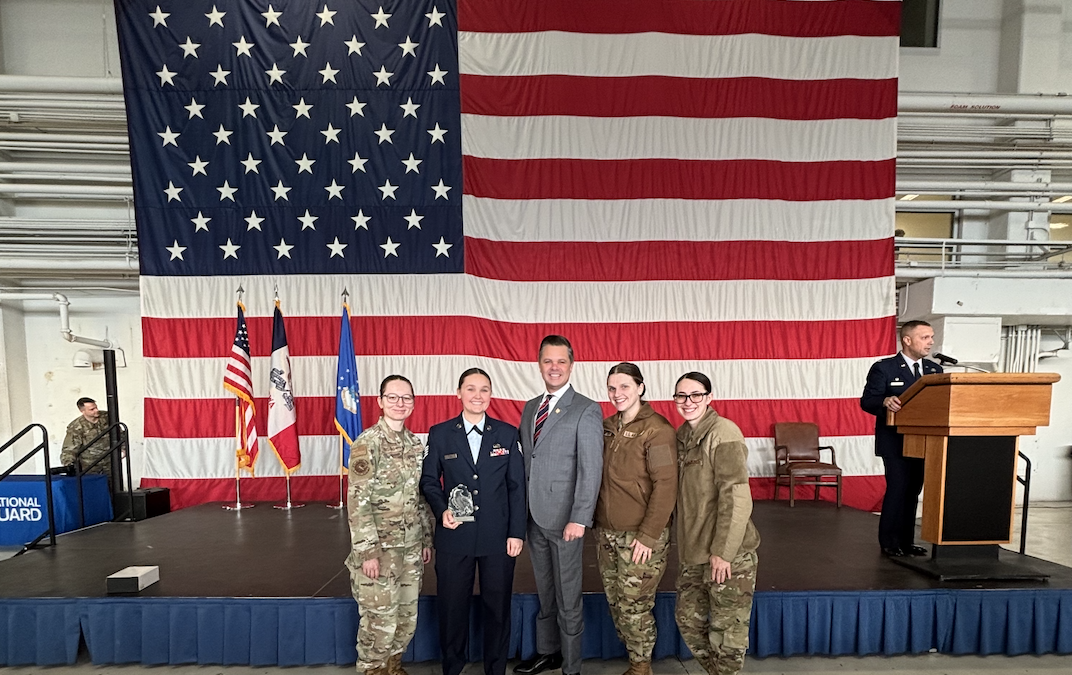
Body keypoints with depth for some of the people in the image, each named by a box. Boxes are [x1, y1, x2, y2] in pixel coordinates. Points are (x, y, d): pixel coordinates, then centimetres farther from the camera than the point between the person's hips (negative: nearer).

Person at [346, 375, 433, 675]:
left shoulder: (415, 443, 5)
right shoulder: (367, 443, -14)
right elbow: (357, 501, -15)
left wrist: (427, 539, 12)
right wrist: (367, 550, -17)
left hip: (411, 547, 6)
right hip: (380, 547, -6)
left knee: (407, 618, 16)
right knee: (380, 620, 5)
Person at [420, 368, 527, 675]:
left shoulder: (507, 433, 1)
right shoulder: (439, 434, 0)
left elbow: (517, 486, 1)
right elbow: (429, 480, 5)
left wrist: (517, 532, -3)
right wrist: (441, 510, -12)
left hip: (498, 537, 0)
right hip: (454, 537, 0)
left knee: (497, 606, 13)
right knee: (452, 606, 13)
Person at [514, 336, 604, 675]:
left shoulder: (587, 410, -10)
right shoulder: (530, 408, 10)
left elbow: (591, 470, -14)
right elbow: (525, 461, 11)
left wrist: (579, 519, -18)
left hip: (564, 519, -6)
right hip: (534, 517, 6)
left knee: (567, 598, 8)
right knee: (544, 593, 21)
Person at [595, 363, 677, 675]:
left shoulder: (657, 429, -13)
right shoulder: (607, 427, 7)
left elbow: (666, 486, -16)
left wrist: (649, 535, -18)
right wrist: (598, 524, 8)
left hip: (641, 536, -6)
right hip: (606, 532, 6)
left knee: (634, 606, 3)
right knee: (615, 603, 14)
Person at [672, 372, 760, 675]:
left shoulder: (723, 433, -16)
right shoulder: (682, 434, 7)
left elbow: (736, 498, -20)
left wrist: (722, 551, -20)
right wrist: (684, 542, 12)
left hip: (728, 552, -7)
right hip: (693, 550, 7)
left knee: (726, 630, 7)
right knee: (688, 619, 17)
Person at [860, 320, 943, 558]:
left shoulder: (935, 370, 11)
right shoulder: (883, 368, -7)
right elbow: (866, 401, -11)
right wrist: (885, 401, -31)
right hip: (895, 442, -6)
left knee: (913, 491, 11)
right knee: (898, 489, -7)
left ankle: (906, 541, 22)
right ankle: (890, 543, 6)